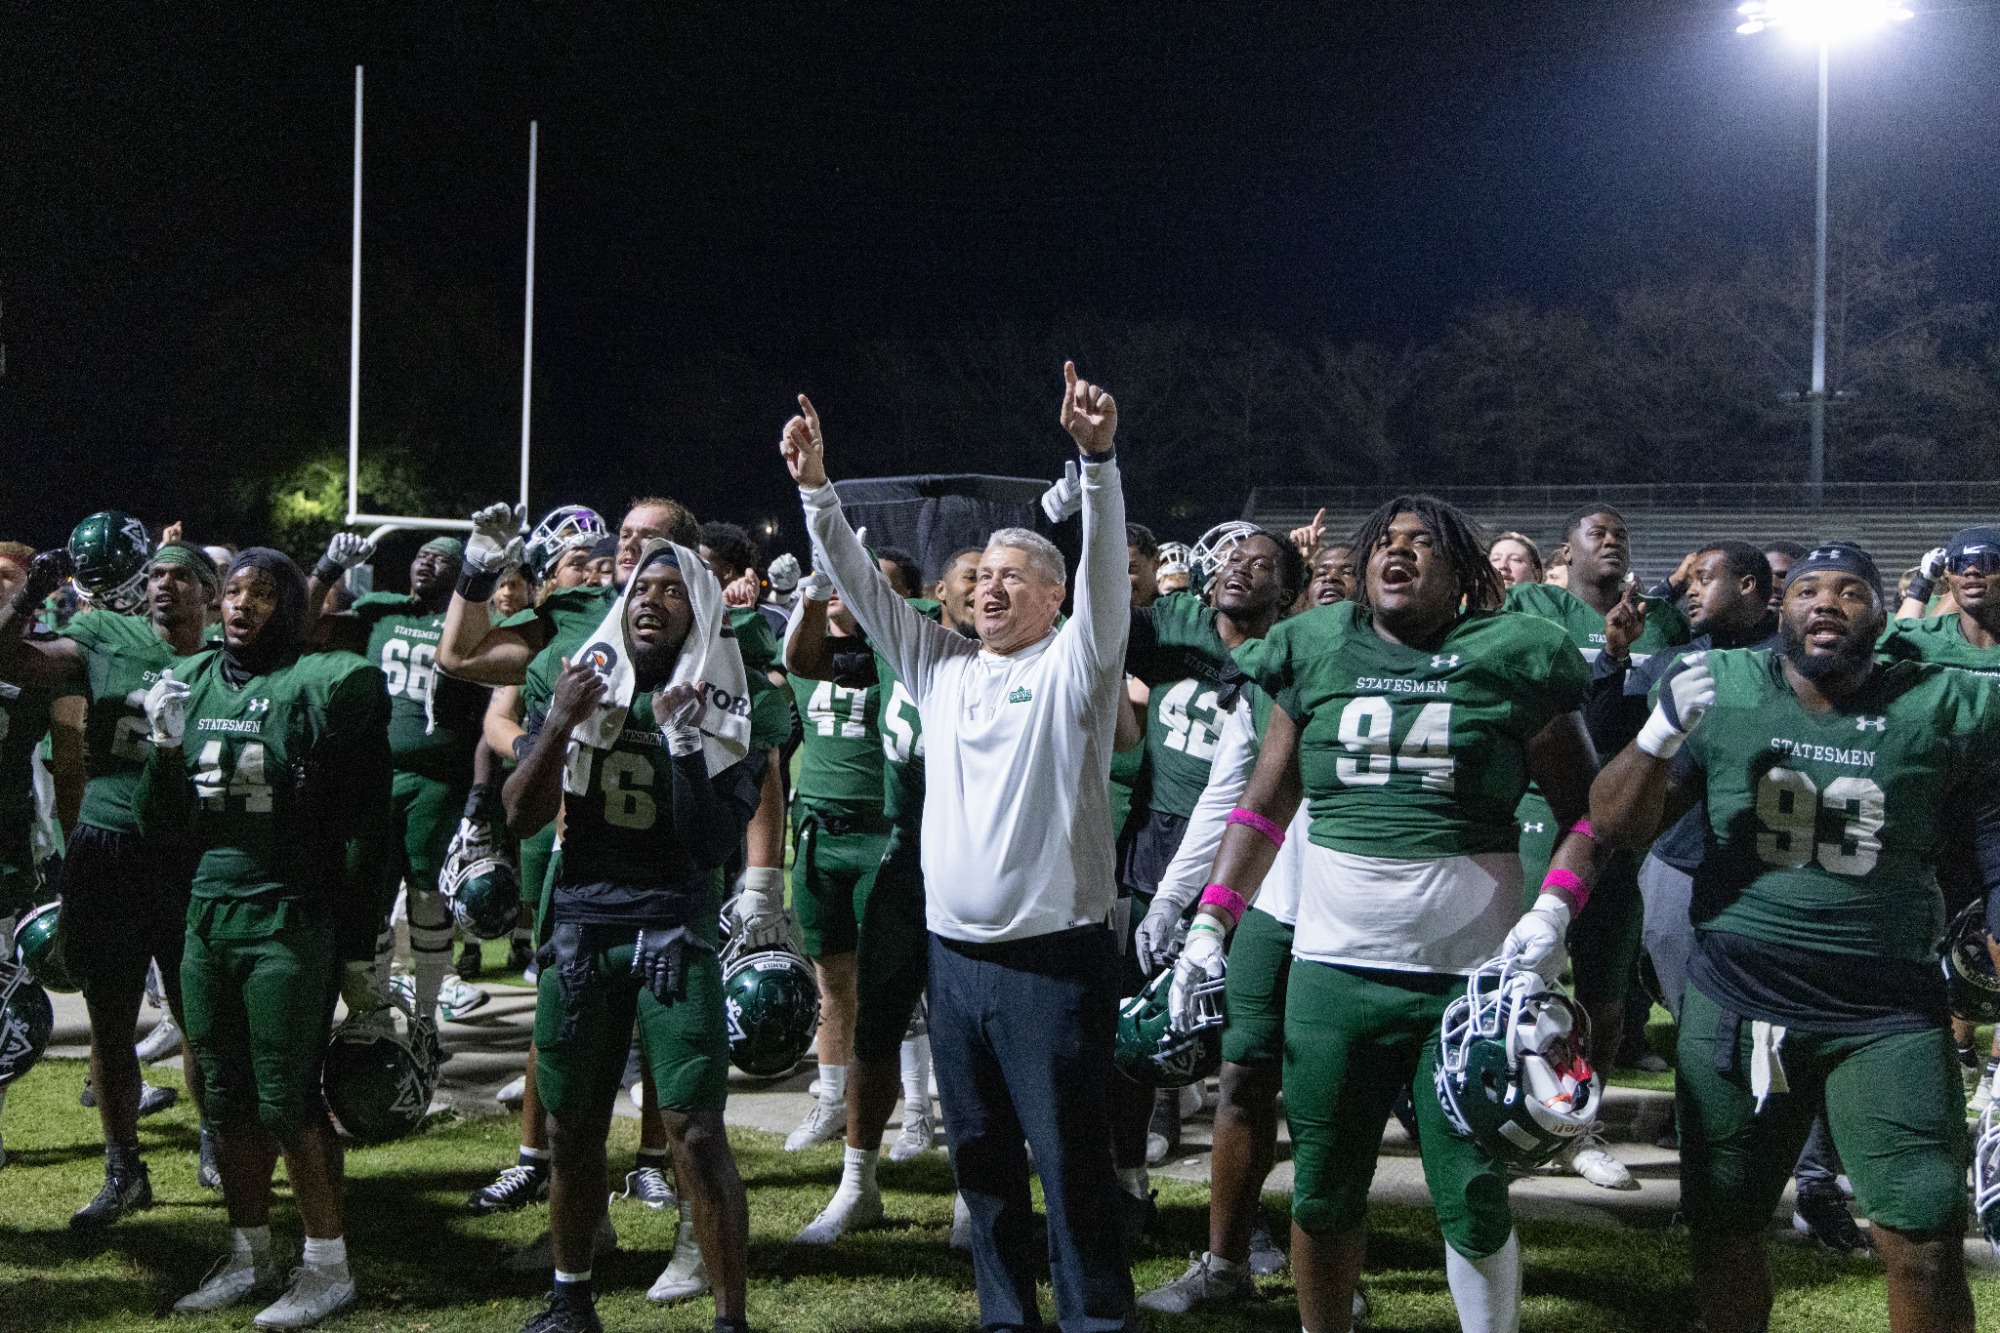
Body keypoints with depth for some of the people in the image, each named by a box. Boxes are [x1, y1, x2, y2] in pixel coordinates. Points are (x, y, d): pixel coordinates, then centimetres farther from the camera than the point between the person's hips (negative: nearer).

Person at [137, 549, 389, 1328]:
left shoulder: (318, 682, -11)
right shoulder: (191, 682, 9)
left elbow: (360, 816, -11)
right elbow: (159, 825, 12)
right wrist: (165, 747, -3)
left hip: (290, 918, -6)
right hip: (209, 910, 6)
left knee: (286, 1098, -1)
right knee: (227, 1096, 14)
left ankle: (327, 1267, 12)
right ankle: (250, 1257, 28)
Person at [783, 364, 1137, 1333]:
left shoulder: (1073, 665, -2)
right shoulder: (943, 663, 12)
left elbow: (1106, 573, -17)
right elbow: (863, 588, 10)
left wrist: (1097, 459, -30)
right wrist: (815, 489, -1)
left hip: (1053, 955, -6)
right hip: (955, 952, 6)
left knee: (1072, 1163, -1)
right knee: (981, 1157, 16)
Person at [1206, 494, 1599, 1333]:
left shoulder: (1514, 660, 0)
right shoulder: (1316, 655, 8)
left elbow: (1586, 808, 1)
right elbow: (1265, 804, 12)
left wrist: (1553, 911, -15)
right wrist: (1210, 923, 4)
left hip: (1471, 973, -2)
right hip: (1332, 968, 3)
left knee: (1472, 1199, 3)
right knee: (1323, 1192, 11)